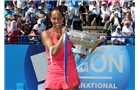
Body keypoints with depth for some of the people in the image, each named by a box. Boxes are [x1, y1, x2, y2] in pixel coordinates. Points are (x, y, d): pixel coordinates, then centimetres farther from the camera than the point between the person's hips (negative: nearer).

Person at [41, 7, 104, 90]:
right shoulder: (46, 34, -1)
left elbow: (83, 54, 3)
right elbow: (53, 52, -16)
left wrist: (98, 42, -4)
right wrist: (63, 35, -15)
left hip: (70, 74, 2)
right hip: (54, 75, -1)